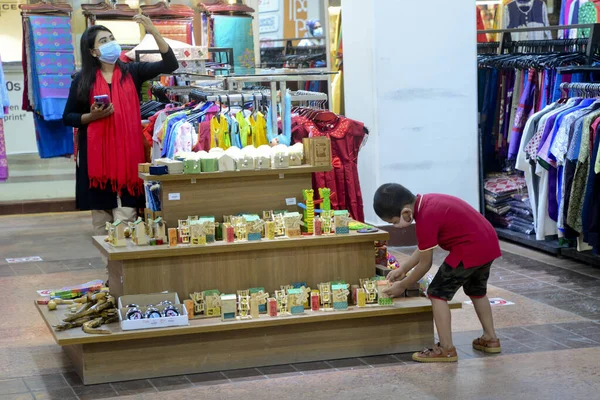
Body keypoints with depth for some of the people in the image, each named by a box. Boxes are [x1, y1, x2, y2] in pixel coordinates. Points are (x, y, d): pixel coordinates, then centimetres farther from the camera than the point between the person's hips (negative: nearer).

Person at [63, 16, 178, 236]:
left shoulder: (132, 72, 5)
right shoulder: (83, 80, 5)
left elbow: (170, 65, -5)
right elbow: (68, 118, 8)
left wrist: (154, 33, -15)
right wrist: (92, 116, -11)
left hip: (128, 150, -1)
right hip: (96, 152, 1)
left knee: (125, 222, -8)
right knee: (100, 219, 6)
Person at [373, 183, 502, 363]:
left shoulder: (426, 219, -18)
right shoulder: (427, 202, 9)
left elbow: (425, 264, -8)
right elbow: (424, 248, 20)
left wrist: (402, 286, 5)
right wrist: (402, 269, 25)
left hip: (470, 249, -10)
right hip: (489, 243, 10)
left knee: (438, 293, 0)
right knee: (476, 290, 29)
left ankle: (446, 349, 1)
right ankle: (490, 338, 37)